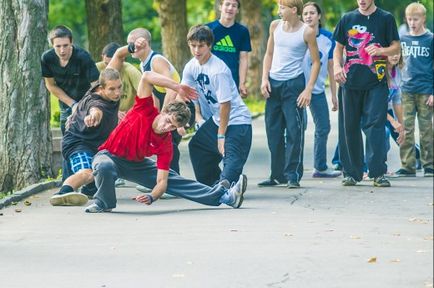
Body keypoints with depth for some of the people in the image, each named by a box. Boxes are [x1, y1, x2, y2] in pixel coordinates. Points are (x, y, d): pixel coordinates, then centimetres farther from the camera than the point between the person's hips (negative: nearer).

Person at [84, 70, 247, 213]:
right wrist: (177, 87, -35)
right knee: (105, 167, -42)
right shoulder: (145, 110, -22)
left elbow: (162, 182, -17)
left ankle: (225, 196, 1)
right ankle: (104, 203, -15)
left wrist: (152, 197, -39)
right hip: (109, 155, -4)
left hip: (137, 164, 4)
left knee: (175, 181, -2)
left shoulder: (166, 145, -15)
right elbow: (146, 77, -34)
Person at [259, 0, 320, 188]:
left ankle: (293, 176, -3)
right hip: (273, 83, 5)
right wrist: (264, 79, 3)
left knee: (294, 131, -7)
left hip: (294, 83, -5)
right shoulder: (275, 26, 6)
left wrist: (308, 89, -11)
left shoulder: (307, 32, -7)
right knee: (273, 132, 8)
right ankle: (277, 175, 17)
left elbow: (316, 62, -4)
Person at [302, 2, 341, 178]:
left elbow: (330, 68, 9)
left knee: (323, 129, 11)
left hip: (318, 90, 5)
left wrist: (334, 95, 10)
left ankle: (320, 167, 25)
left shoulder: (327, 38, 2)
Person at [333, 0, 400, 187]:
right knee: (350, 127, 6)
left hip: (376, 82, -3)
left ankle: (378, 172, -11)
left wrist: (380, 50, -16)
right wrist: (337, 66, -4)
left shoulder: (385, 19, 4)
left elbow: (396, 47, 4)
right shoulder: (347, 19, 10)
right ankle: (351, 173, 15)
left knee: (375, 125, -11)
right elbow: (338, 47, 15)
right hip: (351, 81, 3)